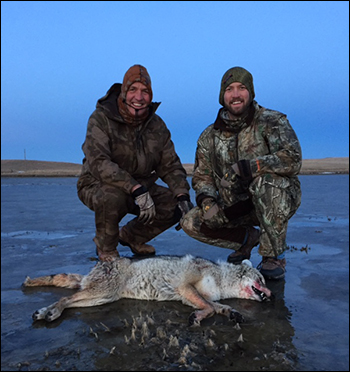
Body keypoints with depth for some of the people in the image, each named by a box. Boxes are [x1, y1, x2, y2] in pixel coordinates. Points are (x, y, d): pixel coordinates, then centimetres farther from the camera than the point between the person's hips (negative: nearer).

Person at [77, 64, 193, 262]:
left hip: (141, 189, 6)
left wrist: (183, 195, -14)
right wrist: (136, 189, -39)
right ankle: (106, 249, -7)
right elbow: (98, 164, -31)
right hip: (98, 186, -5)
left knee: (176, 205, -8)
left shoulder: (157, 125, -2)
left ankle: (131, 236, 15)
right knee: (112, 197, -38)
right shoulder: (102, 118, -19)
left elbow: (170, 166, 3)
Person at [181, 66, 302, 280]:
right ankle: (247, 238, 15)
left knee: (266, 180, -38)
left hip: (279, 199, -4)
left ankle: (275, 256, -16)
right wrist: (206, 199, -14)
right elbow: (202, 176, 8)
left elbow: (293, 159, -27)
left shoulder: (272, 122, -11)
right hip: (237, 207, 5)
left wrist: (245, 167, -34)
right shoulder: (210, 136, 3)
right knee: (191, 223, -12)